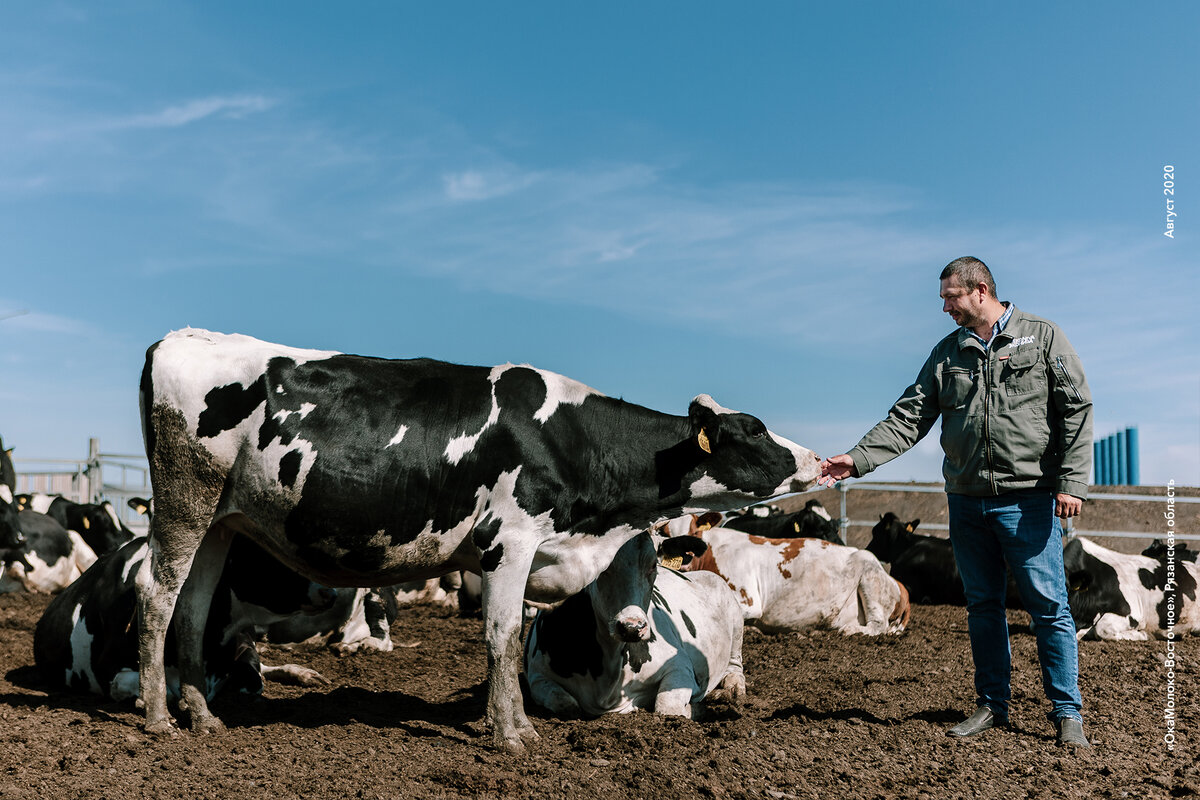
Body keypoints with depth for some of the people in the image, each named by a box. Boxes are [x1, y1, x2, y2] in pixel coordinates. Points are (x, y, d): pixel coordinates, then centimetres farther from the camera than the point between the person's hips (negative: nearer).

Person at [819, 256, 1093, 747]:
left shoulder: (1042, 337, 1)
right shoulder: (949, 352, 12)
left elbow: (1077, 411, -2)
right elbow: (910, 417, 8)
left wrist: (1071, 482, -11)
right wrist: (858, 459, -3)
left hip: (1029, 500, -4)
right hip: (967, 501, 4)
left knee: (1048, 606, -2)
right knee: (981, 605, 10)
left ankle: (1067, 712, 10)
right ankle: (992, 705, 22)